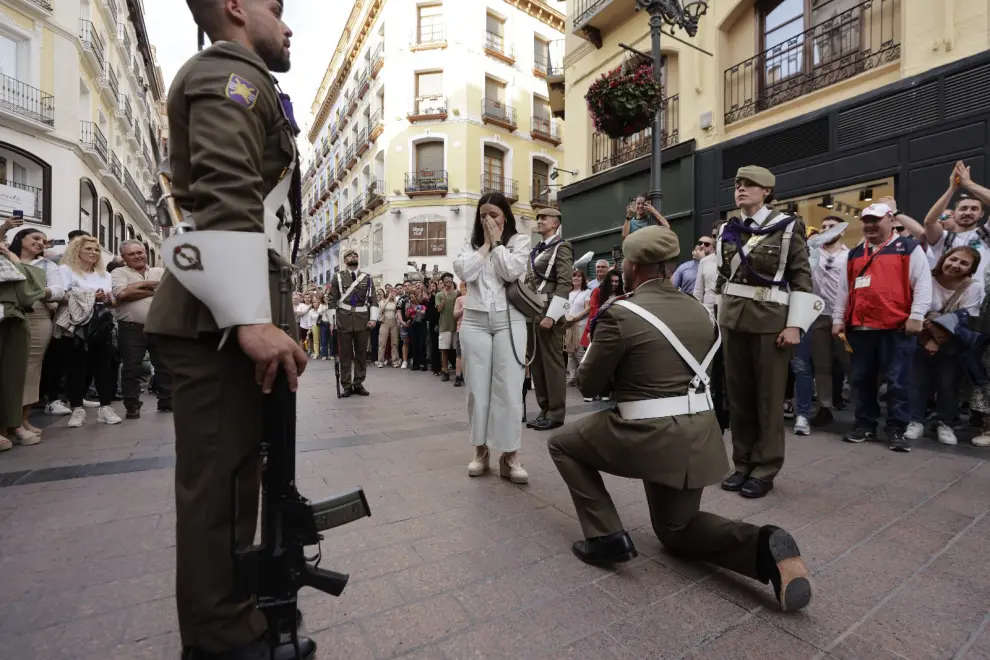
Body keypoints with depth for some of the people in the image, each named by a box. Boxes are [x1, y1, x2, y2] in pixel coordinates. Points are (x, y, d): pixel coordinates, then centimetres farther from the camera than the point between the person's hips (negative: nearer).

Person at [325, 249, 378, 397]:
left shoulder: (367, 278, 10)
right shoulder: (338, 277, 5)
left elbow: (373, 300, 6)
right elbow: (331, 300, 3)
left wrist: (373, 318, -5)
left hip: (363, 321, 2)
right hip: (344, 321, -1)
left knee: (361, 354, 6)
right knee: (345, 354, 4)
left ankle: (358, 384, 17)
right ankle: (346, 386, 12)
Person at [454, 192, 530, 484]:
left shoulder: (519, 240, 6)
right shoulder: (471, 242, 13)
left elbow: (511, 272, -11)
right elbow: (464, 272, -6)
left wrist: (497, 242, -2)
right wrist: (485, 244, -1)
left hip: (508, 320, -2)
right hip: (475, 320, 2)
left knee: (509, 389, -3)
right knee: (477, 387, 6)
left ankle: (510, 455, 7)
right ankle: (480, 450, 19)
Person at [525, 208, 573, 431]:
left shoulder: (561, 248, -3)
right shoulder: (536, 250, 19)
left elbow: (564, 284, -13)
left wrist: (551, 315, -20)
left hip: (549, 311, -8)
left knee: (552, 361, -3)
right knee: (536, 361, 10)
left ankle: (555, 414, 6)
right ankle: (544, 410, 20)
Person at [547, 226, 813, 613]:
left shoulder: (619, 314, -13)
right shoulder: (699, 311, 8)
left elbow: (588, 384, -5)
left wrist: (597, 345, 13)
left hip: (647, 435, -7)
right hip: (697, 438, 7)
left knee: (562, 444, 17)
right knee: (676, 528, 29)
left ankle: (606, 537, 10)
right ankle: (767, 548, 4)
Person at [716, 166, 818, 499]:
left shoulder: (787, 227, -1)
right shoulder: (726, 231, 11)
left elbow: (802, 278, -5)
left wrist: (795, 324, -12)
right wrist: (718, 316, 12)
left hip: (771, 319, -4)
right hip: (732, 319, 5)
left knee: (769, 396, 3)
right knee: (737, 393, 9)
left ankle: (765, 469, 16)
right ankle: (743, 464, 22)